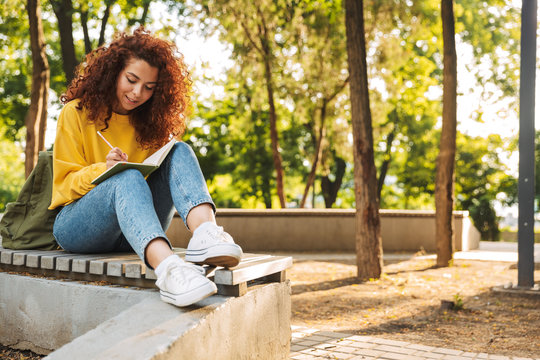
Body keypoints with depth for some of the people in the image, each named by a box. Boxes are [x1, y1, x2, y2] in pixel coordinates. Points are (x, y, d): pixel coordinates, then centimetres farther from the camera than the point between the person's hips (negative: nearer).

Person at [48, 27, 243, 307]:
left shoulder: (150, 122, 13)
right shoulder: (77, 113, 3)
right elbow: (64, 182, -2)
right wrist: (102, 169, -22)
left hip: (130, 235, 3)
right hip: (76, 226, -3)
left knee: (179, 152, -19)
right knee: (128, 178, -36)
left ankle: (205, 233, -48)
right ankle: (168, 268, -64)